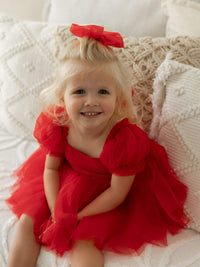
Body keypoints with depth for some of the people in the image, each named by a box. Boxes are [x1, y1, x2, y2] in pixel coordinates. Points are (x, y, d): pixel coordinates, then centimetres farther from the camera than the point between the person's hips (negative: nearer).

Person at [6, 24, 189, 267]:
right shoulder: (56, 125, -20)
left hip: (103, 196, -4)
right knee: (28, 223, 1)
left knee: (84, 241, -20)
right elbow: (51, 169, -6)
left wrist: (76, 217, -19)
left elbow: (118, 192, -22)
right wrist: (56, 212, -16)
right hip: (67, 181, 5)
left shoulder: (124, 140, -33)